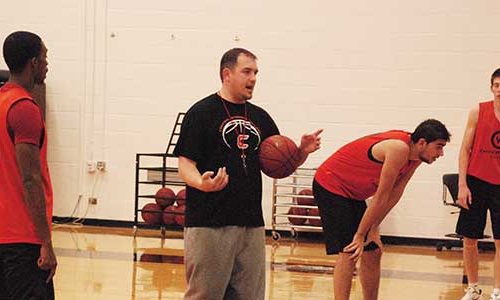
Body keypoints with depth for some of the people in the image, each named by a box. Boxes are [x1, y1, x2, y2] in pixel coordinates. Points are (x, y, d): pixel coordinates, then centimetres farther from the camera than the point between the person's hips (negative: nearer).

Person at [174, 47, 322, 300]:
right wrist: (202, 183, -28)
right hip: (209, 223, -6)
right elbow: (185, 164, -7)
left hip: (251, 224, 6)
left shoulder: (260, 117, 16)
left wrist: (302, 152, -1)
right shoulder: (202, 112, -2)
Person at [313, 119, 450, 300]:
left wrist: (373, 229, -3)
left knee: (373, 253, 10)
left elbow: (394, 195, 1)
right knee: (349, 253, -18)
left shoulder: (416, 156, -2)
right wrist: (360, 235, -19)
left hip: (352, 193, 10)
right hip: (330, 185, -10)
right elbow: (381, 197, -24)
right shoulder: (399, 149, -30)